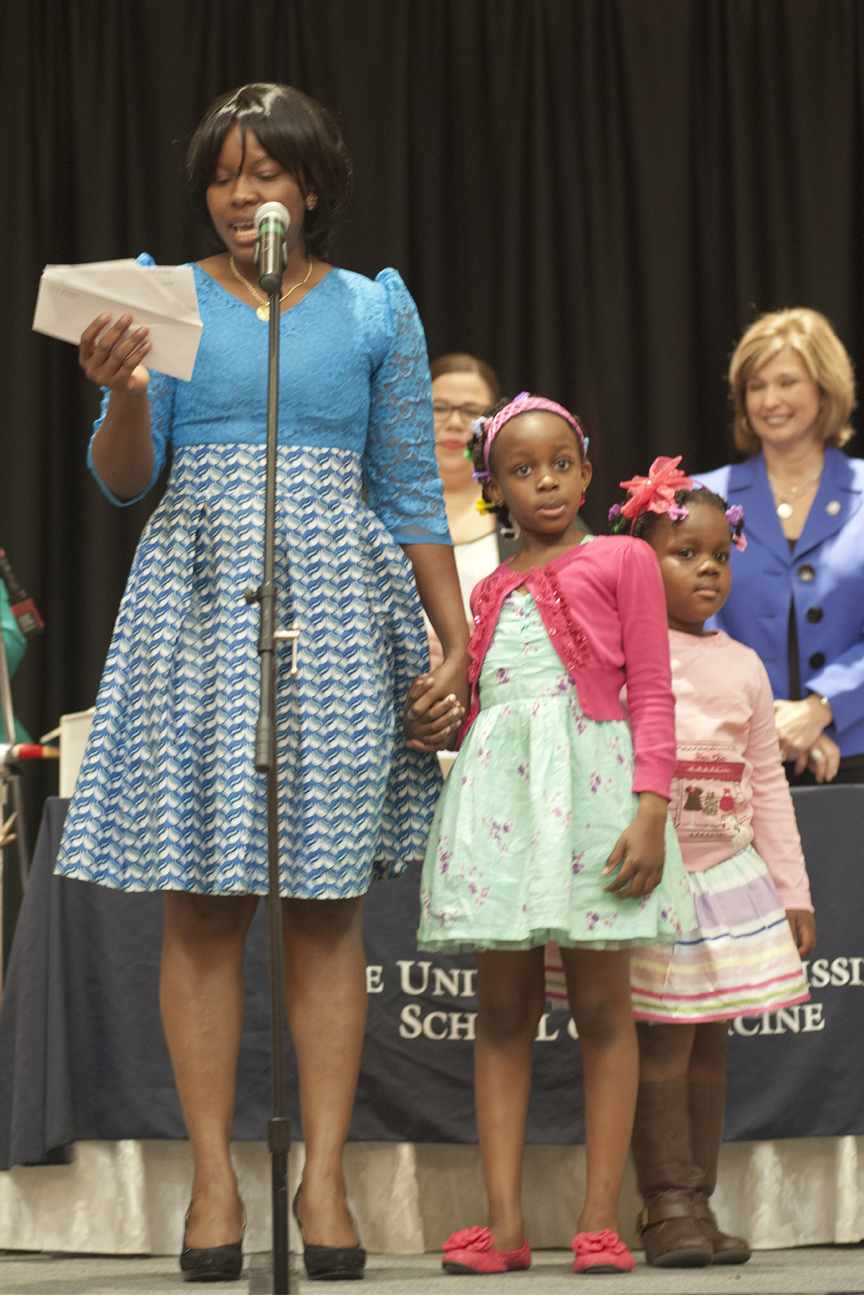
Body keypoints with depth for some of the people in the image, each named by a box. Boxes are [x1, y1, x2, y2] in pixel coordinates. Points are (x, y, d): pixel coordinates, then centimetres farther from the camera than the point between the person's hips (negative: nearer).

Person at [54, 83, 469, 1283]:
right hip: (199, 597, 0)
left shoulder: (376, 309, 9)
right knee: (201, 900, -3)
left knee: (327, 899, -1)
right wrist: (124, 391, -18)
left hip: (335, 603, 0)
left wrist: (457, 645, 4)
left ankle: (325, 1174, 3)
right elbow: (122, 480, 3)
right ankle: (213, 1177, 1)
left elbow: (414, 493, 10)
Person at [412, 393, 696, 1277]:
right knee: (502, 1007, 1)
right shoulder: (491, 590, 19)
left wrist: (650, 810, -9)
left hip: (589, 783, -4)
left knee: (600, 1004, -3)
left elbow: (651, 692, 1)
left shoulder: (621, 560, 6)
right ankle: (504, 1221, 1)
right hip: (495, 791, 4)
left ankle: (600, 1220, -3)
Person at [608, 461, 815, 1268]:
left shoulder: (743, 668, 12)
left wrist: (794, 892, 12)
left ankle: (698, 1204, 12)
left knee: (710, 1045, 7)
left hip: (729, 874, 5)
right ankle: (667, 1208, -2)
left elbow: (768, 785, 14)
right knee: (662, 1042, -7)